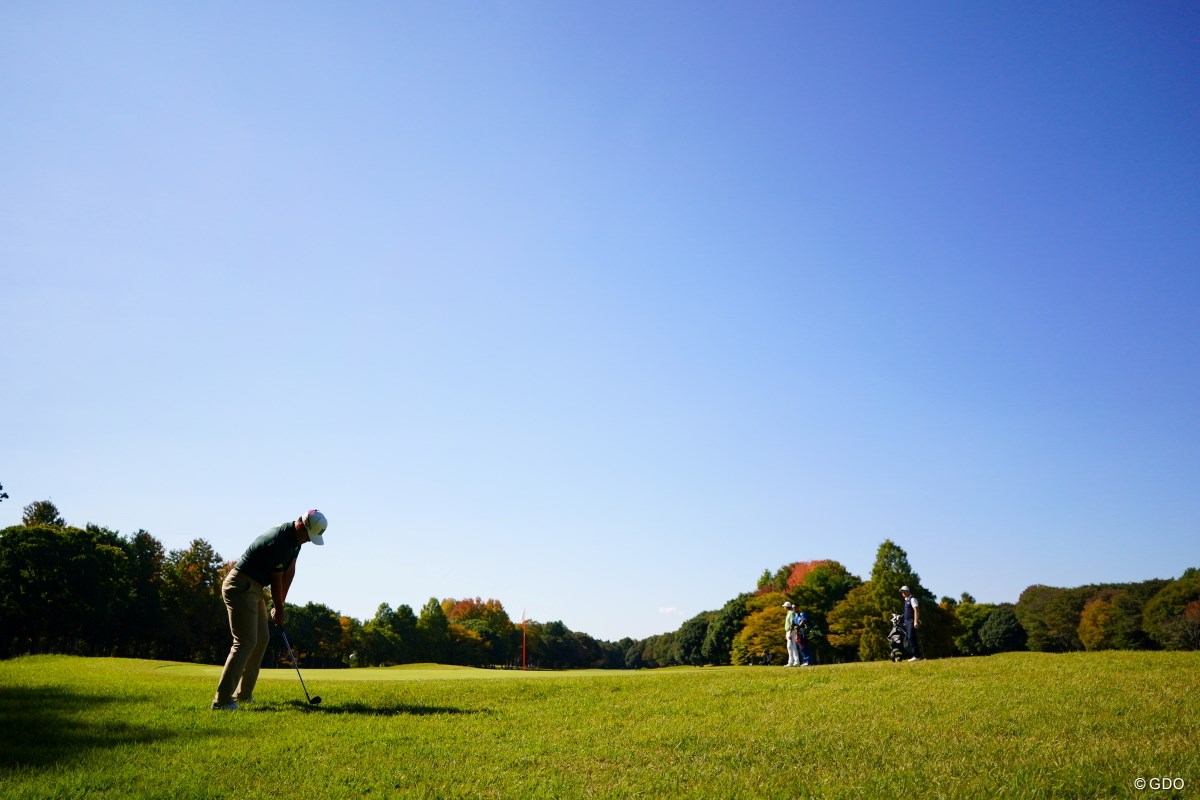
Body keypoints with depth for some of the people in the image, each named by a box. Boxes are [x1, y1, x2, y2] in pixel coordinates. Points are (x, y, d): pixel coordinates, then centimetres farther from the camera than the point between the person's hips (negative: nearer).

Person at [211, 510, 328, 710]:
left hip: (254, 589, 10)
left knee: (261, 638, 13)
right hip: (240, 587, -10)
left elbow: (289, 571, 11)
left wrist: (280, 604, 9)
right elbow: (276, 580, -15)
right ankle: (222, 700, -15)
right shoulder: (279, 542, -25)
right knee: (245, 642, -14)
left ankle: (243, 694, 20)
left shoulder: (295, 538, 5)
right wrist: (279, 610, -2)